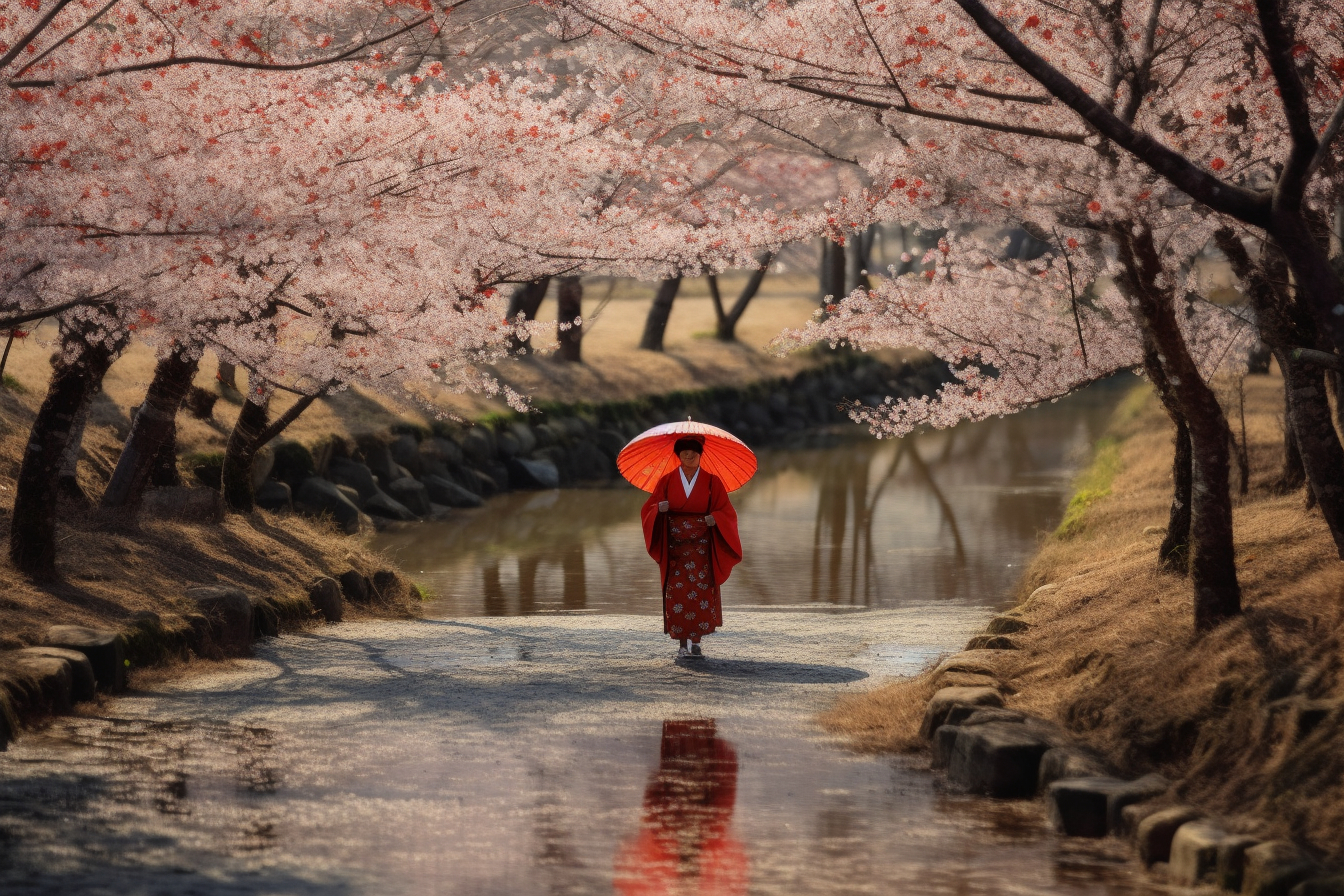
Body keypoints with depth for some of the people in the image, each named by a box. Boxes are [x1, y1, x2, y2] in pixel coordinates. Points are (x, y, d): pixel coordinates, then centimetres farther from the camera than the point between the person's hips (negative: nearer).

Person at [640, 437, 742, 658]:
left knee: (701, 592, -9)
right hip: (674, 544, 1)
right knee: (677, 593, -6)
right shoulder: (667, 481, 6)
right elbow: (649, 509, 7)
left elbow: (727, 512, 4)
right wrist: (659, 509, -16)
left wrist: (715, 518, -17)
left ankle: (696, 642, -2)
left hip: (701, 546, -1)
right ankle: (682, 644, -1)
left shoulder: (712, 482, 4)